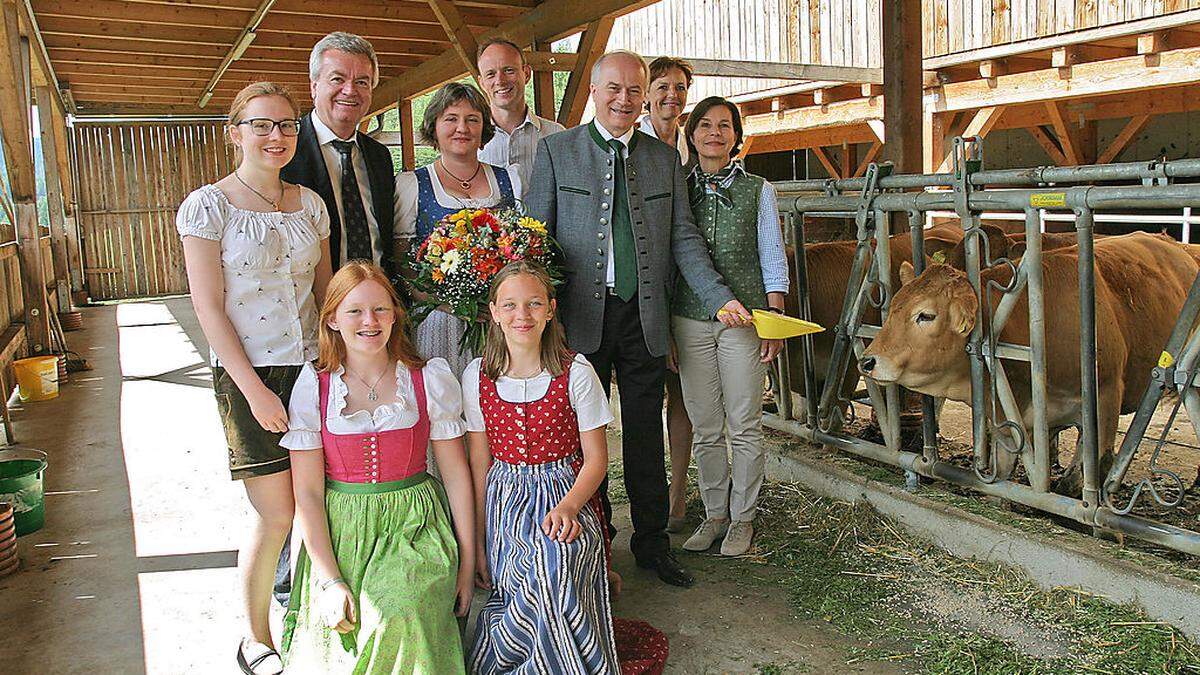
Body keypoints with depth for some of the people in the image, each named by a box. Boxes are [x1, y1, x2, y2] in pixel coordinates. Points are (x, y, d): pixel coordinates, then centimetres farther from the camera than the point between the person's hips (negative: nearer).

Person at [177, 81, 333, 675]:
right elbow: (209, 308, -9)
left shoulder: (309, 203, 9)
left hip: (313, 369, 4)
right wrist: (255, 391, -13)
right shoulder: (208, 205, -5)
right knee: (277, 516, -2)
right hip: (248, 376, -4)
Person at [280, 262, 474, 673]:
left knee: (402, 614, -28)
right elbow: (307, 492, -2)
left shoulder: (430, 380, -1)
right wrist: (330, 580, -10)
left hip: (415, 525, 0)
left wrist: (467, 562, 1)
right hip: (341, 532, 1)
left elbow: (456, 474, 2)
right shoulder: (313, 388, -2)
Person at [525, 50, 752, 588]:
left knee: (646, 435, 10)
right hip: (581, 318, -2)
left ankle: (652, 543, 24)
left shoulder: (665, 159, 10)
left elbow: (683, 237, 10)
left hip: (645, 318, 3)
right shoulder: (556, 150, 2)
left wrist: (720, 298, -2)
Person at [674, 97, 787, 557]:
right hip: (689, 322, 2)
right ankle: (714, 515, 23)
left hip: (745, 318, -1)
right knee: (705, 428, 7)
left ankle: (742, 518, 19)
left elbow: (772, 260, 5)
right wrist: (663, 329, 4)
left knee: (744, 426, 3)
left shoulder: (758, 190, 5)